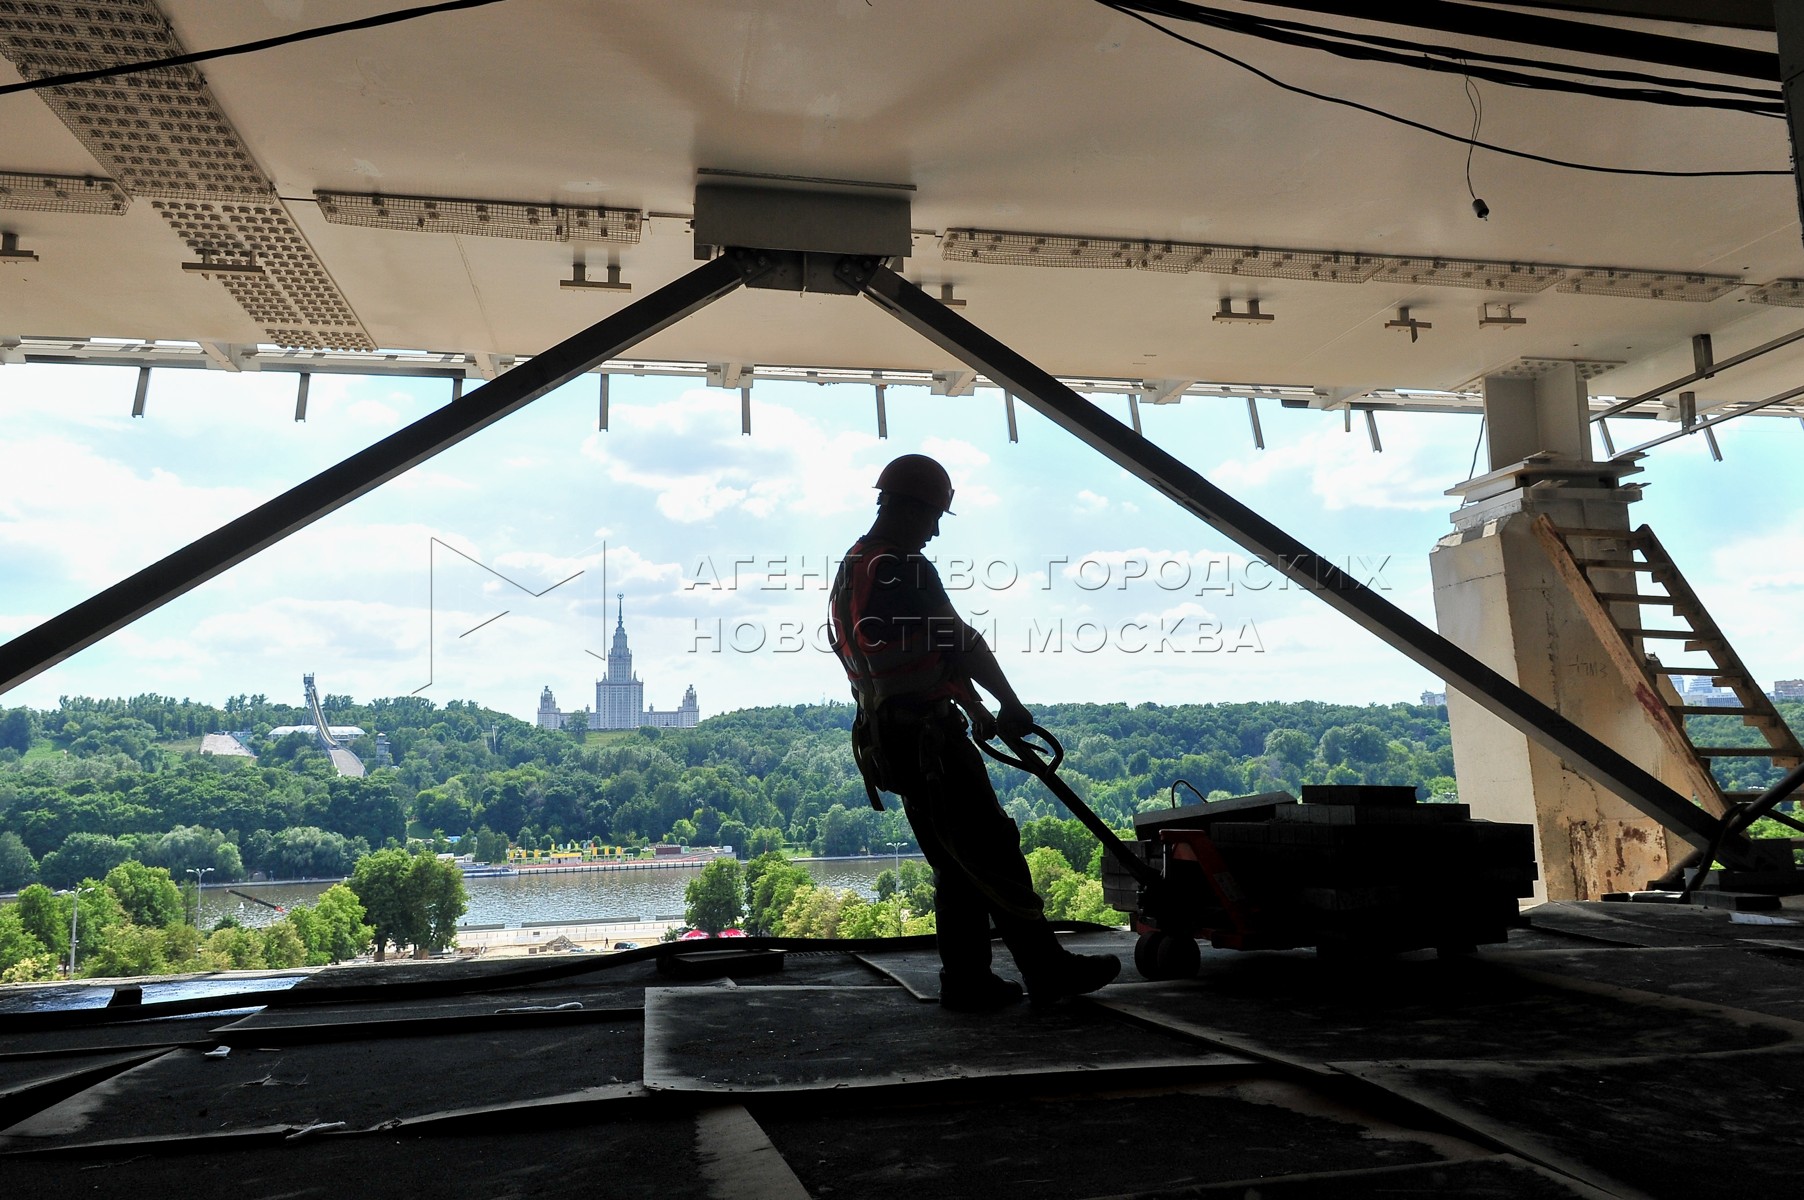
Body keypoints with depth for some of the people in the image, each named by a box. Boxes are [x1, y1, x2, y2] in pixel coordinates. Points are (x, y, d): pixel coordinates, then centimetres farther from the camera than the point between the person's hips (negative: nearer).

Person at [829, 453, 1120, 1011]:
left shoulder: (852, 569, 18)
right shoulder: (905, 568, -15)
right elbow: (962, 644, -14)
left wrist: (973, 708, 25)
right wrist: (1011, 704, -3)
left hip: (886, 739, 10)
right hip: (926, 735, -10)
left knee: (956, 866, 13)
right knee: (993, 851, -4)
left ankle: (966, 980, 14)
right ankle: (1046, 968, 2)